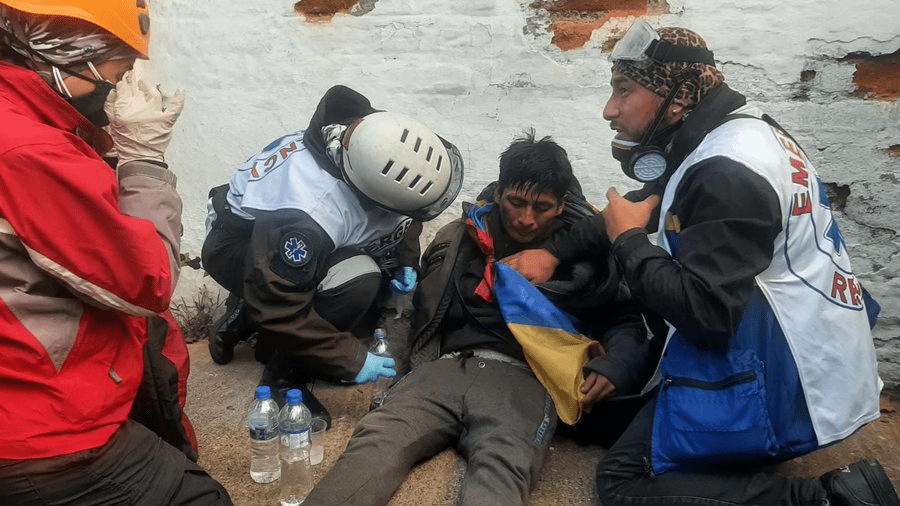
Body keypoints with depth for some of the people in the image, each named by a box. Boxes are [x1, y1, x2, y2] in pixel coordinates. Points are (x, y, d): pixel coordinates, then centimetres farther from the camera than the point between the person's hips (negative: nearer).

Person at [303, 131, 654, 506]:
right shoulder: (460, 239, 20)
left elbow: (627, 323, 19)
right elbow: (421, 307, 29)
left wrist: (615, 367, -2)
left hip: (523, 380, -2)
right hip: (445, 368, 2)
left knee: (502, 472, -36)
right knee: (376, 440, -29)